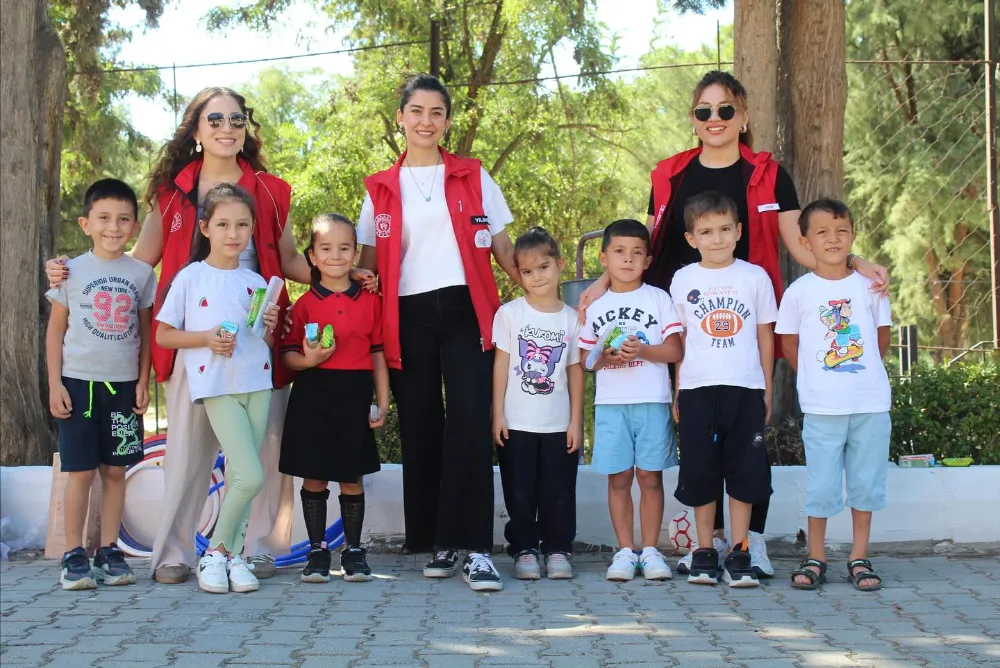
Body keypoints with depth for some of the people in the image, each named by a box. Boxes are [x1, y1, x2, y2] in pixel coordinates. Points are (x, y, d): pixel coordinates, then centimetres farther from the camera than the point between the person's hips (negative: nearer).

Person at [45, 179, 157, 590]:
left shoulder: (141, 274, 4)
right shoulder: (73, 271, -1)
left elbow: (146, 333, 8)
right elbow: (56, 330, 2)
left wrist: (143, 382, 1)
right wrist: (55, 384, -4)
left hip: (123, 385, 2)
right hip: (79, 382, -2)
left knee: (115, 471, 6)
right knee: (80, 472, -1)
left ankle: (108, 552, 14)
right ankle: (74, 556, 5)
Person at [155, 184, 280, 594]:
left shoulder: (256, 282, 12)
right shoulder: (190, 277, 0)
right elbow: (163, 335, 1)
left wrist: (270, 327, -4)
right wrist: (207, 337, -13)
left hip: (257, 383, 5)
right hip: (217, 386, -4)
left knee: (239, 475, 4)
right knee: (251, 476, -14)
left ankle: (232, 554, 15)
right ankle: (217, 551, 3)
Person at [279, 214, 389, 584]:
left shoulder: (370, 301, 5)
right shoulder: (304, 304, 2)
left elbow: (378, 354, 7)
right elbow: (287, 353, 3)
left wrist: (382, 403, 4)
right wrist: (307, 360, -18)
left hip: (354, 399, 1)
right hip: (312, 398, 0)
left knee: (352, 479, 6)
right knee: (313, 478, 4)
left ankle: (353, 551, 18)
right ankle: (317, 551, 16)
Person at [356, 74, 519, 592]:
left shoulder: (473, 178, 11)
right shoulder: (381, 188, 13)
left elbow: (501, 245, 10)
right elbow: (368, 260, 13)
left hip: (465, 311, -1)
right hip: (407, 317, 2)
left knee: (470, 427, -12)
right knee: (420, 432, 4)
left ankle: (475, 549, -12)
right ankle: (435, 542, 14)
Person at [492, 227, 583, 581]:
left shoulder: (572, 319, 3)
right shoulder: (509, 313, -1)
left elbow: (575, 371, 5)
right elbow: (501, 364, 0)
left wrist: (576, 421, 3)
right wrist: (497, 414, -4)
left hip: (559, 425, 1)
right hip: (516, 424, -1)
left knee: (558, 492, 5)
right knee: (519, 493, 4)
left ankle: (557, 550, 16)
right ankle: (524, 550, 14)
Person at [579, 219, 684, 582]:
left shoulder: (658, 299, 5)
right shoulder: (595, 305, 10)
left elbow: (675, 351, -1)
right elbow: (586, 359, 10)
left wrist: (642, 350, -17)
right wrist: (606, 357, -11)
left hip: (652, 402, -1)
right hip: (611, 403, 2)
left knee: (650, 477, 2)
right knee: (618, 478, 3)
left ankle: (650, 550, 10)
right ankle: (625, 551, 10)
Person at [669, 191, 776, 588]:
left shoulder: (755, 277, 5)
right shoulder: (683, 280, 6)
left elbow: (765, 336, 9)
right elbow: (679, 340, 9)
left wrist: (767, 391, 6)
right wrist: (676, 392, 5)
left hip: (745, 388, 0)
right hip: (697, 389, 0)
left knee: (744, 471, 1)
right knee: (700, 472, 3)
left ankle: (739, 554, 8)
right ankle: (704, 553, 11)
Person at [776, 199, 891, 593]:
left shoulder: (869, 286, 4)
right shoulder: (799, 291, 0)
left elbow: (882, 336, 15)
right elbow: (789, 343, 8)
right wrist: (816, 378, 9)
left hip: (871, 404, 2)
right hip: (821, 408, -2)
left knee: (866, 483, 8)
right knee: (821, 485, 3)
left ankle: (859, 557, 19)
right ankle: (815, 558, 15)